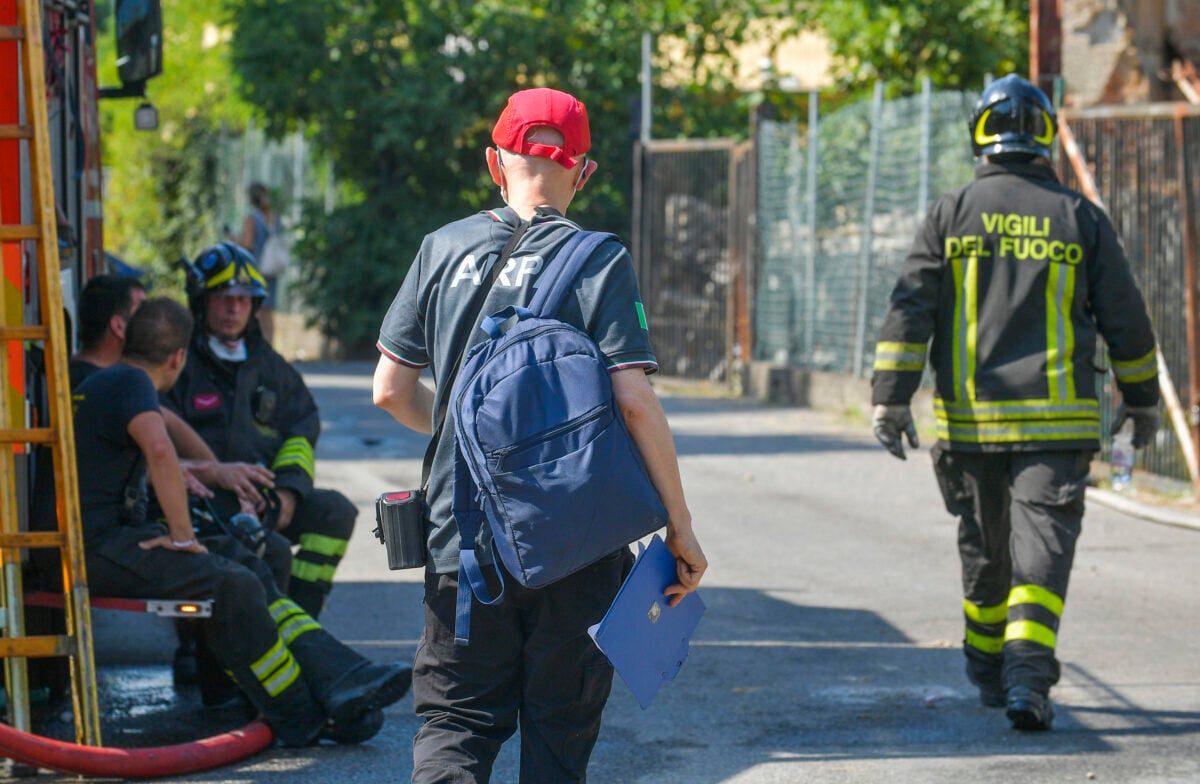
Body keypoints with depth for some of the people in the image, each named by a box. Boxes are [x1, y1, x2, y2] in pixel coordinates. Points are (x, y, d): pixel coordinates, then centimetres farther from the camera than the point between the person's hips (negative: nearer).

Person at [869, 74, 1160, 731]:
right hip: (1056, 422, -2)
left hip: (971, 418, 2)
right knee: (1041, 545, -6)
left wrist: (890, 397, -2)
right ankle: (1027, 675, -21)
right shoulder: (1080, 219, 2)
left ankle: (988, 672, 31)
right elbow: (1125, 319, 6)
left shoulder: (951, 214, 2)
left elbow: (910, 308, -4)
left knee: (983, 547, 16)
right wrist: (1141, 398, 18)